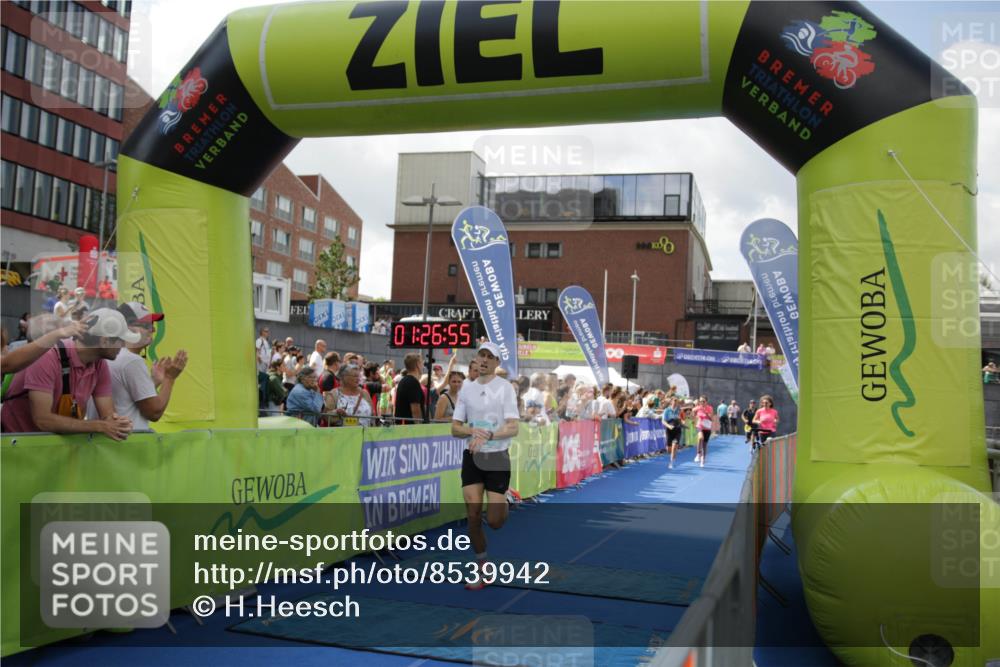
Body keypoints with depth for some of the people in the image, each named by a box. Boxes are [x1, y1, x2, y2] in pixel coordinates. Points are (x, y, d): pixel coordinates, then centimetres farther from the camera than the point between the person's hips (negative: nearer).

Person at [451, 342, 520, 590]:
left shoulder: (505, 388, -5)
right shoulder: (466, 388, 6)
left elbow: (513, 428, -14)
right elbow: (455, 428, 6)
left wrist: (487, 435, -29)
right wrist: (473, 431, -15)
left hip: (497, 458, -3)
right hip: (472, 457, 3)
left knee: (494, 521, -4)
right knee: (473, 515, -1)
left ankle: (503, 505, 34)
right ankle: (482, 568, 18)